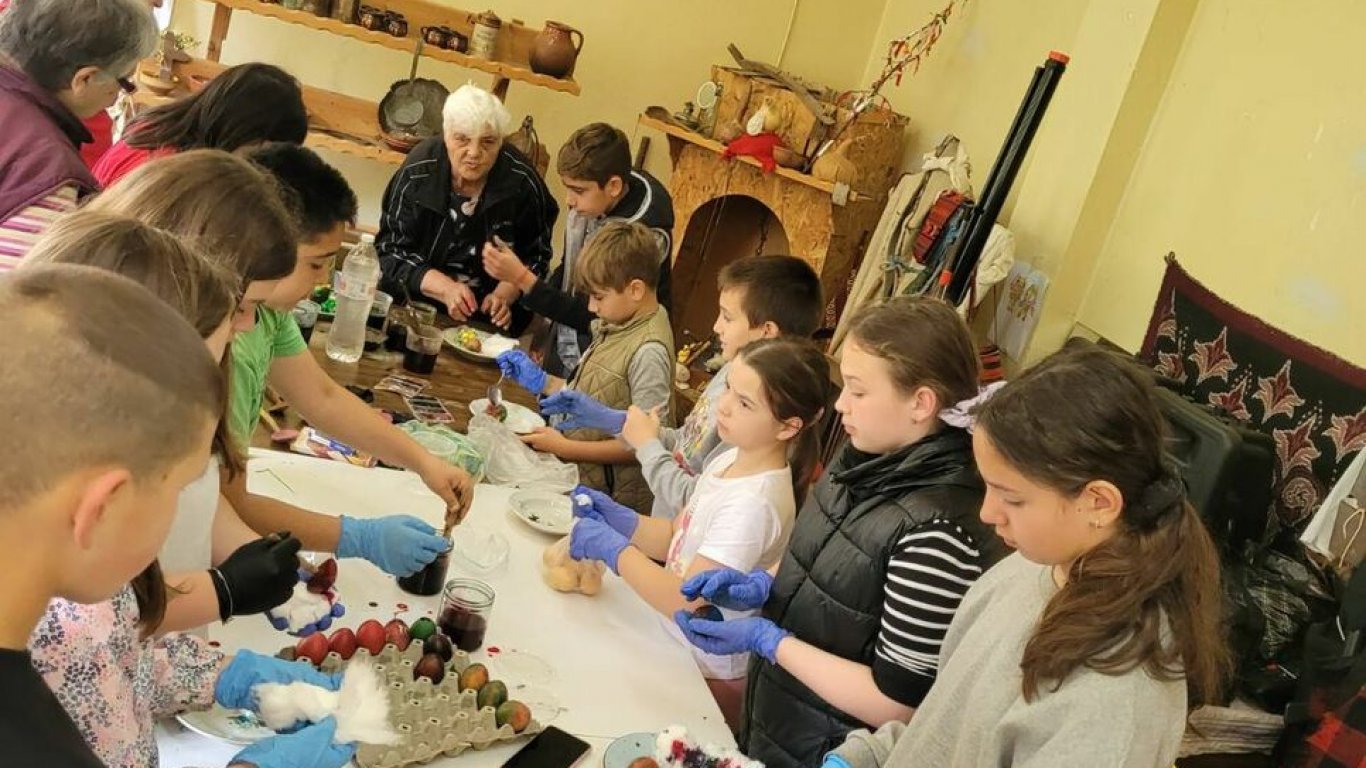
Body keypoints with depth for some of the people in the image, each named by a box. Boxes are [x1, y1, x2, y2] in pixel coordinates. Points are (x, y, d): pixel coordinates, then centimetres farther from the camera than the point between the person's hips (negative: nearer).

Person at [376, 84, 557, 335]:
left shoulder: (523, 183, -11)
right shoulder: (418, 172, -11)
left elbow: (534, 257, 2)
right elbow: (391, 249, -6)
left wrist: (504, 295, -17)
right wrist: (446, 289, -21)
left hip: (489, 317, 0)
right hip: (411, 305, 1)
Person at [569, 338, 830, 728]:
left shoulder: (756, 503, -28)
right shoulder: (728, 461, -1)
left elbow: (686, 602, -29)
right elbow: (679, 538, 8)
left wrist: (612, 548, -21)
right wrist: (620, 519, -9)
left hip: (709, 676, -7)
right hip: (677, 646, 7)